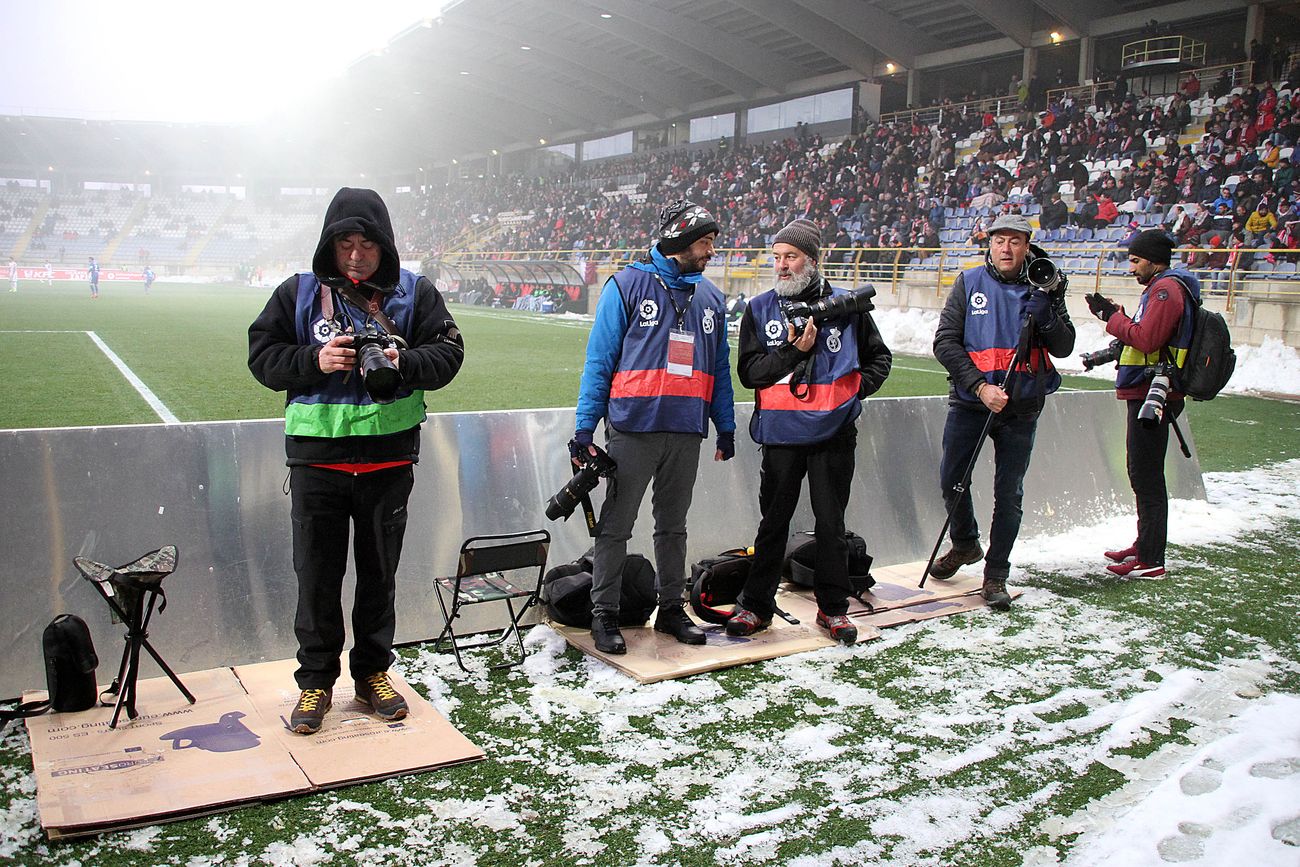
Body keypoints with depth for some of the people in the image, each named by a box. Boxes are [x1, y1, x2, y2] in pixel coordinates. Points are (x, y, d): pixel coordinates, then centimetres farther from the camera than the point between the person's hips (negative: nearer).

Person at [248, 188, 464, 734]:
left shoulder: (414, 292, 3)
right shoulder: (299, 292, 3)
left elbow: (448, 352, 0)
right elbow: (262, 356, 2)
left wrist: (404, 363, -19)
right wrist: (315, 361, -15)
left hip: (389, 456, 1)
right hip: (317, 457, 0)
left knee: (379, 572, 12)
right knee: (317, 574, 6)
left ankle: (373, 673, 28)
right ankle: (316, 681, 22)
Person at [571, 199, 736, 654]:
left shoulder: (710, 297, 13)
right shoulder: (628, 284, -3)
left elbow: (719, 368, 18)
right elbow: (599, 358, -4)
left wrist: (726, 427, 15)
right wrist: (584, 426, -8)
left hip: (687, 432, 5)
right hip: (633, 427, -5)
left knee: (673, 525, 14)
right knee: (616, 525, 2)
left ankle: (672, 609, 25)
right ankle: (604, 614, 12)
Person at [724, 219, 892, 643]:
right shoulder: (760, 310, 3)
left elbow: (879, 358, 15)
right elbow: (750, 372, -4)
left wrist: (855, 388, -1)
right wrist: (793, 349, -15)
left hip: (834, 434, 0)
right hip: (781, 434, 0)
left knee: (831, 523, 9)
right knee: (773, 523, 9)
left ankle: (833, 607, 22)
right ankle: (756, 605, 20)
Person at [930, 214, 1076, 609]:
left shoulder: (1042, 288, 4)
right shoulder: (969, 283, 0)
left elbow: (1064, 348, 0)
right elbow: (945, 342, -6)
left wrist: (1045, 314, -19)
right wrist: (980, 386, -15)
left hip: (1021, 407, 0)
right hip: (970, 401, 0)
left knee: (1009, 494, 5)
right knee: (952, 480, 6)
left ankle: (995, 576, 17)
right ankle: (965, 544, 34)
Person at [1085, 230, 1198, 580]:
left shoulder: (1167, 289, -13)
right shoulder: (1160, 288, 20)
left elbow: (1146, 339, -22)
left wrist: (1112, 316, -12)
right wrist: (1114, 315, 8)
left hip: (1151, 395, -11)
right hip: (1147, 395, 11)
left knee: (1146, 478, -8)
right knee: (1143, 475, 18)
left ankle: (1151, 561, -4)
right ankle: (1144, 546, 28)